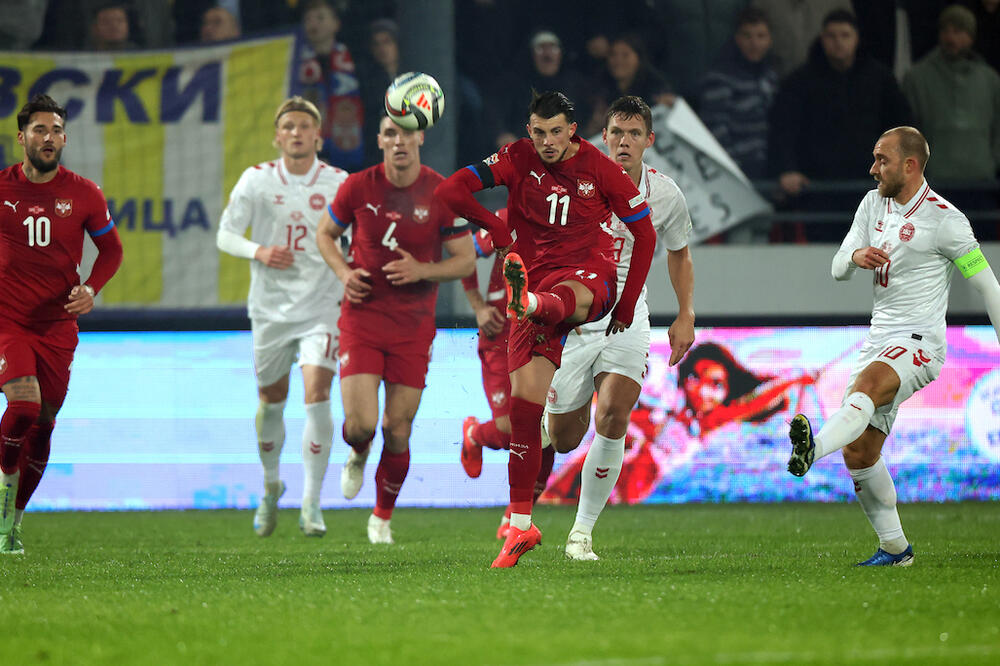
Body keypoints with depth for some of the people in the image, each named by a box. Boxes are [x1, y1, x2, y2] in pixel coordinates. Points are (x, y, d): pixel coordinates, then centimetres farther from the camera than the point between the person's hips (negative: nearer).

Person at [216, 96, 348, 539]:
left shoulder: (339, 184, -2)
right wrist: (258, 251, -18)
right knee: (271, 400, 12)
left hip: (321, 306, -2)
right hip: (270, 306, 2)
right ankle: (271, 486, 37)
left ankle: (311, 503, -11)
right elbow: (225, 235, 1)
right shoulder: (256, 180, -1)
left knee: (317, 394, -16)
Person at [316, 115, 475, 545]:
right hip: (362, 316, 0)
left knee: (397, 432, 2)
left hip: (414, 327, 0)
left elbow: (466, 260, -1)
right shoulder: (358, 187, -6)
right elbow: (326, 234, 11)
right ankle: (358, 455, 27)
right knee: (360, 426, -12)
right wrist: (344, 272, -7)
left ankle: (383, 516, 26)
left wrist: (422, 270, -18)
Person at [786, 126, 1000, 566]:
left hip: (919, 343, -7)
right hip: (880, 342, 7)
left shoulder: (944, 219, -8)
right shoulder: (874, 204, 12)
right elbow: (838, 269, 8)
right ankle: (894, 547, 12)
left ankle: (813, 448, -63)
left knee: (866, 384, -37)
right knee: (858, 452, 0)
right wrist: (856, 257, -16)